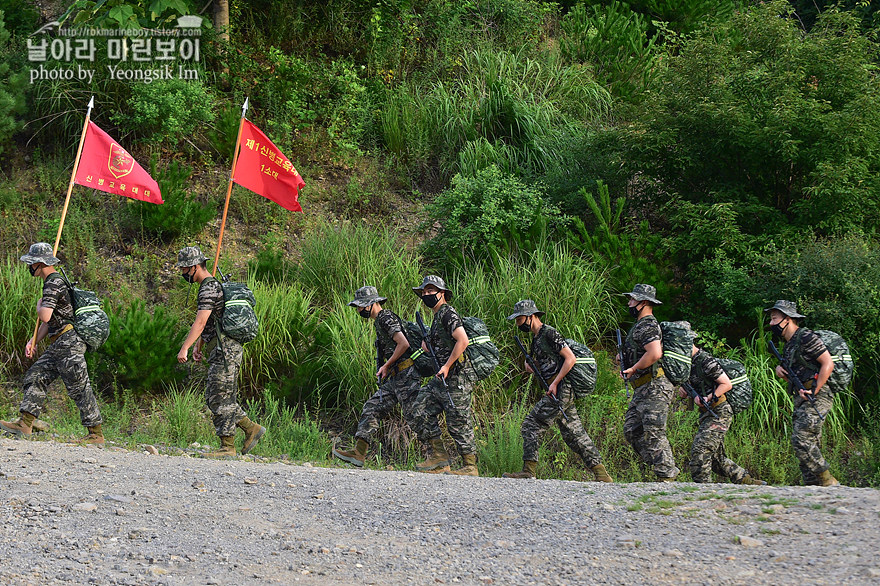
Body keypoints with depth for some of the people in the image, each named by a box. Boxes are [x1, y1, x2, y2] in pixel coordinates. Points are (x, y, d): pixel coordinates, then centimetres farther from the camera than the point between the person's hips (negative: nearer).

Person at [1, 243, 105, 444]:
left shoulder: (54, 283, -14)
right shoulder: (52, 282, 19)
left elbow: (45, 316, -25)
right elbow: (49, 320, 26)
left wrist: (39, 305, -3)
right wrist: (33, 341, 19)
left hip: (68, 343, -11)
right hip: (58, 346, 11)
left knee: (80, 389, -7)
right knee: (35, 377, 6)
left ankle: (96, 435, -4)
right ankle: (24, 424, 2)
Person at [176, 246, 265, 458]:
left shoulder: (209, 288, -14)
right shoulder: (212, 286, 19)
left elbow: (200, 322, -25)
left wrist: (184, 348, -30)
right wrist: (198, 346, 23)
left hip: (225, 351, -10)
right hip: (221, 351, 10)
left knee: (221, 399, -8)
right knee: (214, 398, 12)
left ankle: (227, 447, -5)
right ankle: (251, 429, 15)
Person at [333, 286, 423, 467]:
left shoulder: (386, 318, -11)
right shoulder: (379, 322, 20)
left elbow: (403, 344, -21)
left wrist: (386, 366, -12)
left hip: (406, 376, -10)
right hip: (394, 379, 10)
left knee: (414, 417, -9)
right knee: (371, 409, 4)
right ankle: (358, 452, 0)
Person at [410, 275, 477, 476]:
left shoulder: (448, 313, -12)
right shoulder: (437, 316, 18)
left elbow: (463, 341, -23)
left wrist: (447, 366, -21)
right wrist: (428, 346, 14)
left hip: (456, 379, -10)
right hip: (440, 378, 10)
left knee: (458, 422, -5)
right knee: (423, 412, 5)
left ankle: (470, 466, 2)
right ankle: (438, 458, 9)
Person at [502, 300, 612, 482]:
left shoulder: (549, 334, -10)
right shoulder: (537, 338, 20)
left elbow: (571, 358, -16)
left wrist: (554, 383, -18)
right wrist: (531, 366, 7)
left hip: (560, 391, -10)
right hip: (564, 393, 10)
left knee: (531, 425, -8)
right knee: (574, 434, 8)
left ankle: (529, 471, -8)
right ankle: (602, 475, 7)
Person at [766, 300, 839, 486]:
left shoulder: (807, 338, -9)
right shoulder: (788, 345, 21)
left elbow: (828, 363, -15)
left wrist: (814, 390, -19)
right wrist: (781, 371, 7)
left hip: (817, 398, -10)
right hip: (802, 400, 10)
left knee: (802, 440, -18)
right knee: (810, 446, 6)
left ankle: (828, 483, -14)